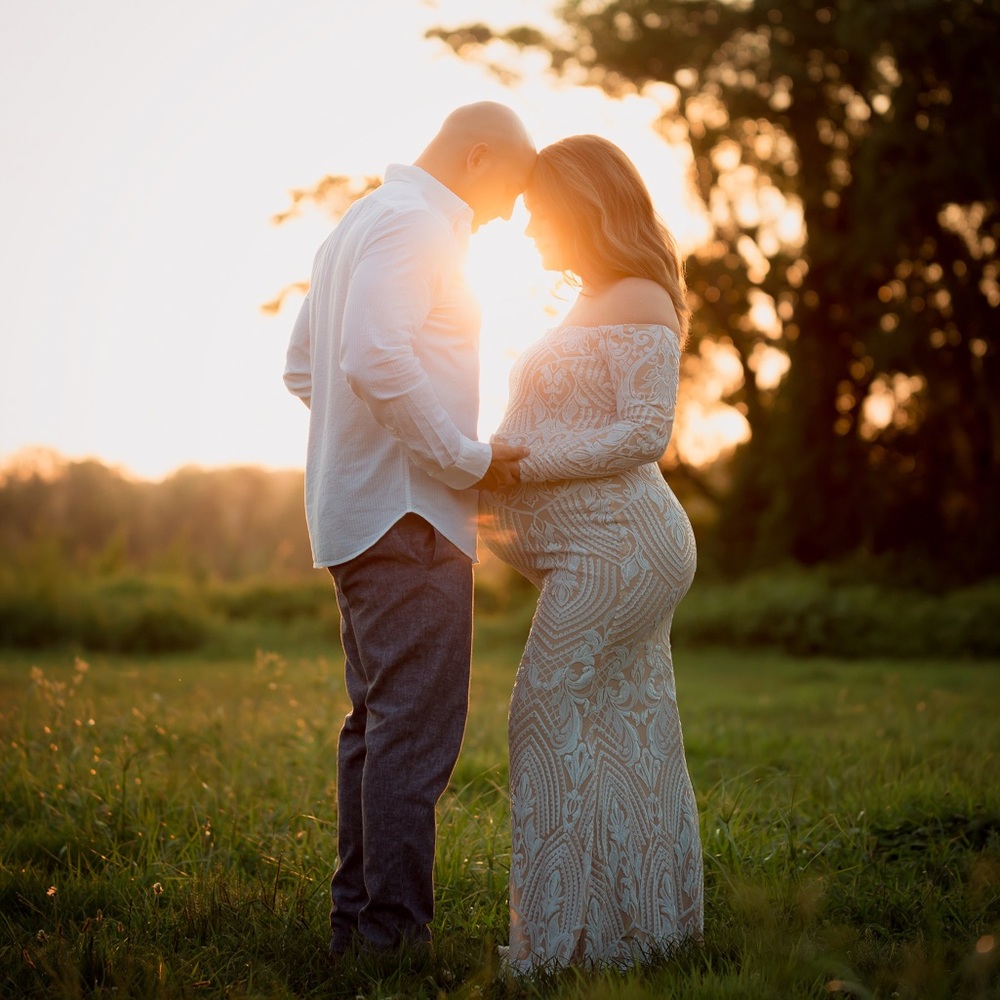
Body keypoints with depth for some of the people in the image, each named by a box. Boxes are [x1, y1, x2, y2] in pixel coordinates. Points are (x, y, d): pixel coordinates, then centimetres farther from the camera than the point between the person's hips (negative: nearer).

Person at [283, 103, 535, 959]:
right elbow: (376, 359, -25)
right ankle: (393, 937, -5)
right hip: (410, 512, -11)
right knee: (417, 730, -8)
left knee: (377, 722, 13)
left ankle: (356, 922, 19)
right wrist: (468, 457, -17)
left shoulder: (358, 223, 22)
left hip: (355, 514, 11)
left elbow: (303, 368, 25)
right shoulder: (415, 223, -10)